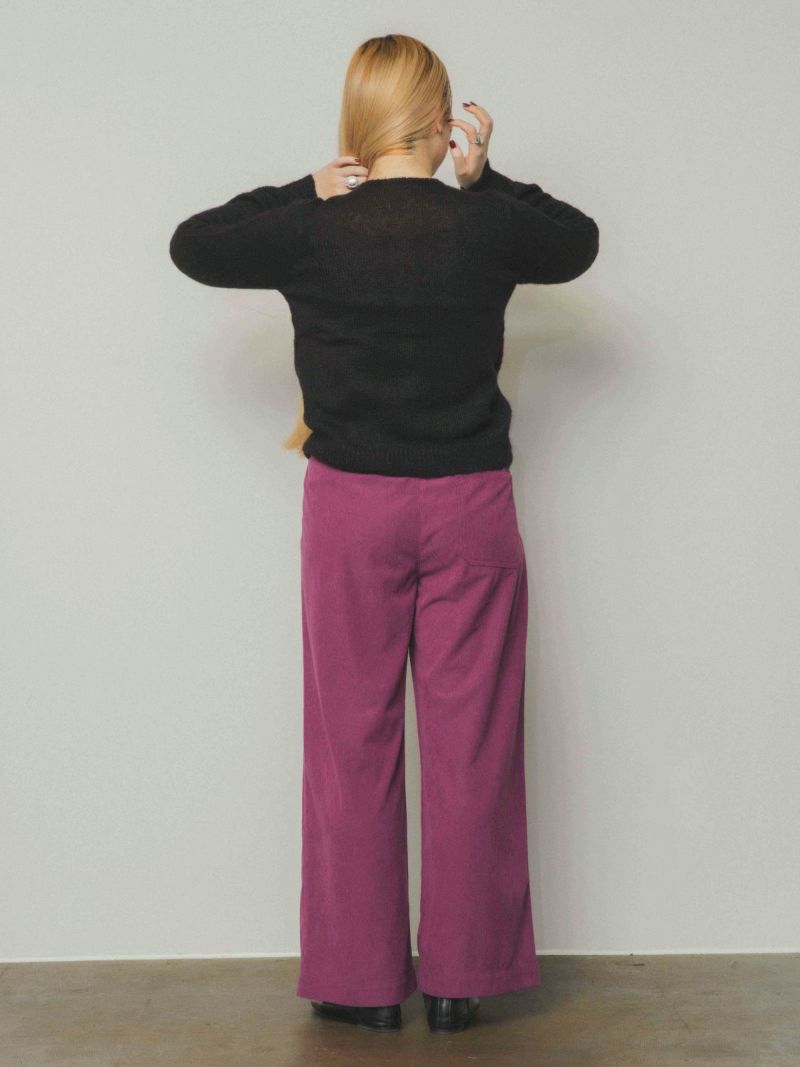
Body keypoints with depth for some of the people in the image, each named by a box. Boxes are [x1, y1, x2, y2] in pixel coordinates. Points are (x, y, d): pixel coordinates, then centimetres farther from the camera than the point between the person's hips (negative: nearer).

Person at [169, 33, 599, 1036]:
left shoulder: (311, 230, -7)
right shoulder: (487, 226, -5)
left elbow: (191, 244, 10)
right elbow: (577, 240, 16)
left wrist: (305, 192, 6)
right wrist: (486, 179, 10)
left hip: (350, 505, 0)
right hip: (470, 505, 0)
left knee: (352, 740, 8)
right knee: (469, 742, 7)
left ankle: (361, 977, 16)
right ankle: (459, 976, 16)